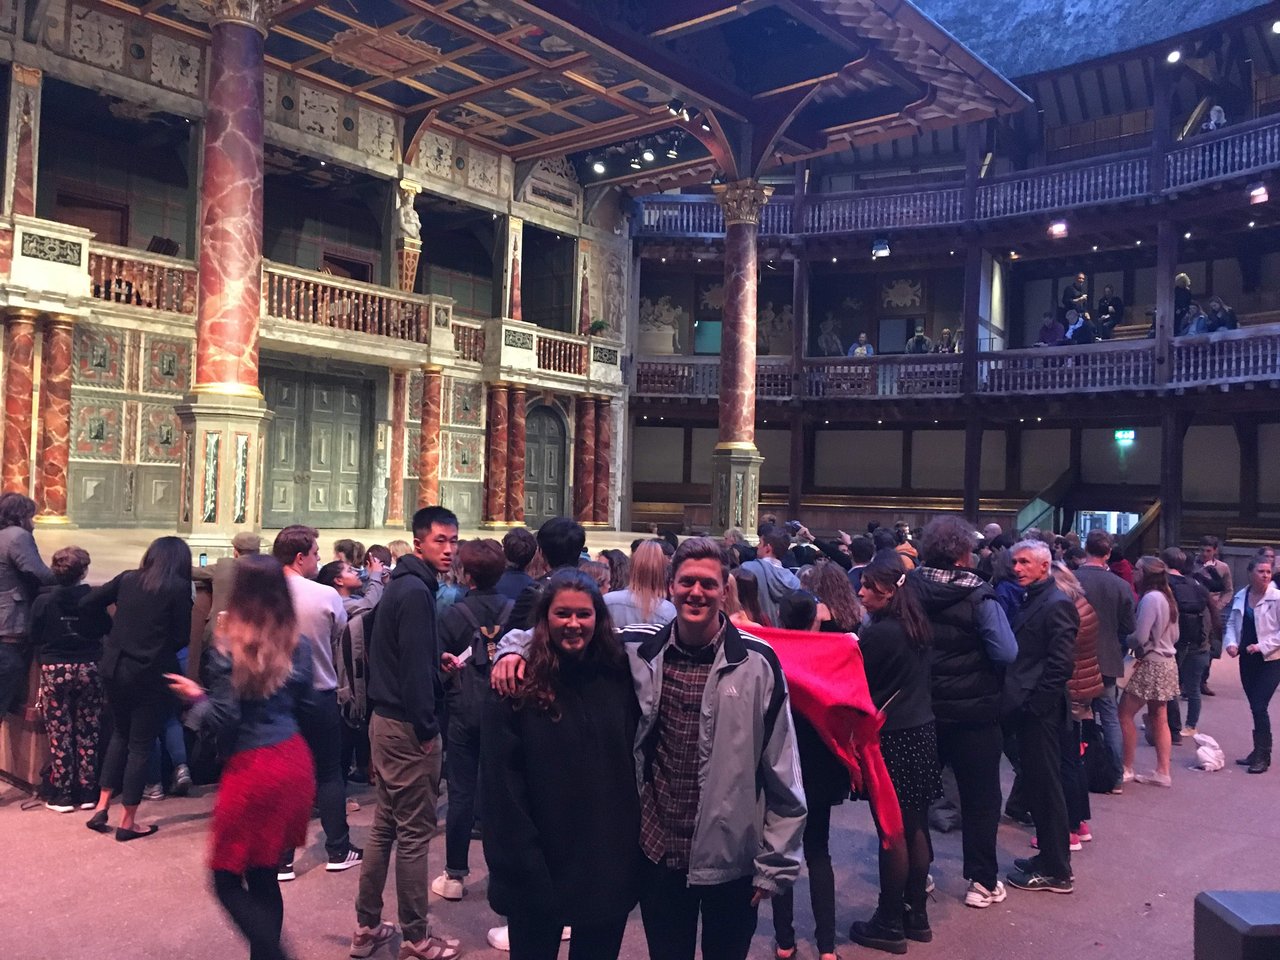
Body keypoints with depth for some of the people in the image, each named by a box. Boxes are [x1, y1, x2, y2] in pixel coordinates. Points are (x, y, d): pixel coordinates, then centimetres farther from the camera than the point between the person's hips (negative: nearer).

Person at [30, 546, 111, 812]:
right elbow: (106, 629, 3)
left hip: (54, 670, 0)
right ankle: (87, 792, 11)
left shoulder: (43, 601, -4)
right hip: (88, 669, 0)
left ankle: (62, 795, 9)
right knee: (87, 733, 8)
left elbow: (35, 639, 1)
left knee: (60, 734, 6)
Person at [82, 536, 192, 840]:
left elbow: (86, 603, 9)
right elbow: (182, 636, -6)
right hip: (151, 674, -5)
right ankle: (128, 822, 13)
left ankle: (102, 806, 19)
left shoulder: (128, 579, 5)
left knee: (120, 734, 23)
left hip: (115, 668, 5)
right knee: (140, 744, 6)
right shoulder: (179, 588, -8)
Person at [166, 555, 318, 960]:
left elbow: (223, 718, -13)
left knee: (228, 879, 8)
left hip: (253, 768, -6)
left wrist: (196, 697, 5)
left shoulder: (228, 645, -13)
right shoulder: (296, 643, 2)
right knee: (263, 874, 17)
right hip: (295, 759, 6)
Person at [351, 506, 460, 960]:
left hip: (386, 718, 10)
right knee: (414, 833, 1)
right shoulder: (416, 591, -18)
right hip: (408, 726, -10)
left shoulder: (401, 583, 13)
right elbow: (414, 666, -22)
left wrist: (438, 660, 11)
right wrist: (427, 729, -18)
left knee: (385, 825, 17)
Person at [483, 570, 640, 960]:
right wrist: (521, 867, -15)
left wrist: (633, 845, 1)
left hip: (610, 865, 3)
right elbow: (502, 786, -11)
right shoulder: (518, 686, -10)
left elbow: (636, 759, 7)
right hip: (538, 870, -3)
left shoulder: (619, 676, 0)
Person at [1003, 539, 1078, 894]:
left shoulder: (1056, 604, -14)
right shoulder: (1030, 601, 14)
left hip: (1040, 713, -9)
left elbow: (1061, 663, -20)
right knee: (1037, 785, 16)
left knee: (1045, 787, 0)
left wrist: (1034, 704, -18)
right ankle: (1048, 856, 28)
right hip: (1026, 709, 9)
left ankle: (1056, 871, 11)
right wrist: (1016, 700, 10)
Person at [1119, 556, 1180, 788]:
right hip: (1166, 663, 10)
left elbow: (1140, 637, -19)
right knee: (1158, 718, 12)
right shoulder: (1166, 597, 10)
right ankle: (1162, 772, 15)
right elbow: (1174, 636, 18)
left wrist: (1123, 641, -1)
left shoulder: (1150, 598, -19)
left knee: (1125, 714, -2)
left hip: (1151, 665, -10)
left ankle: (1126, 769, 3)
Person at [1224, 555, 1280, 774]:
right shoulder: (1240, 596, 6)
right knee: (1255, 707, 12)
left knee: (1259, 707, -8)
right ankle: (1259, 751, 23)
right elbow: (1232, 622, 12)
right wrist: (1231, 642, -4)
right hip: (1247, 659, 5)